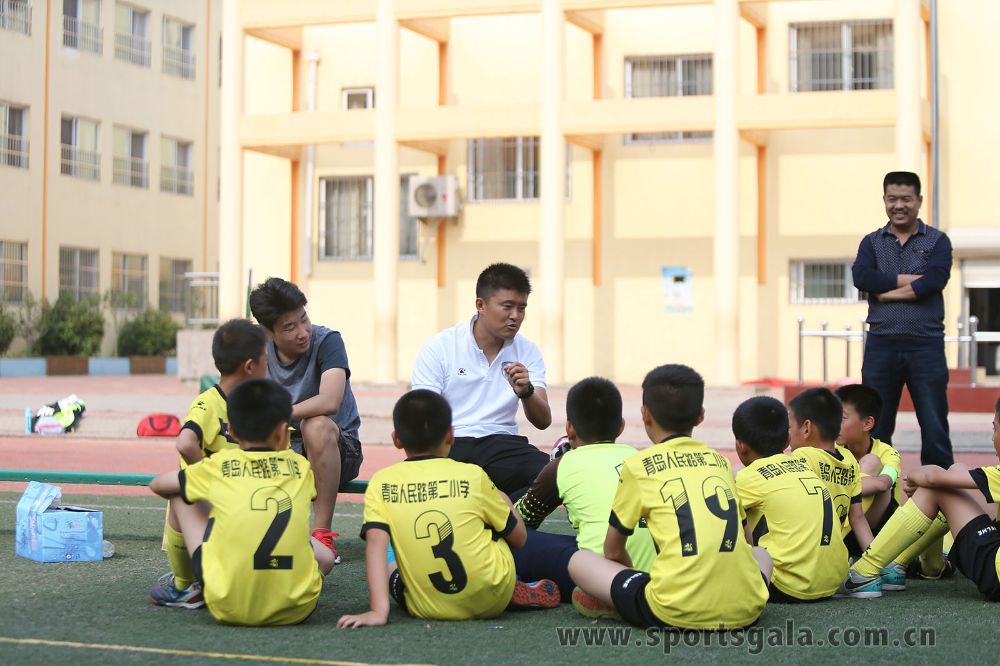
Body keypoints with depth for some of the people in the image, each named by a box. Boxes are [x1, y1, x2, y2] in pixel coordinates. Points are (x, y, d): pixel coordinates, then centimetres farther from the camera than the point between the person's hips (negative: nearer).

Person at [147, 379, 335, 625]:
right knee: (324, 555, 37)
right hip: (296, 607, 2)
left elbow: (157, 485, 22)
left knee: (181, 497, 19)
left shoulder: (219, 465, 5)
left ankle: (184, 588, 35)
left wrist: (201, 490, 40)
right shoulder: (299, 466, 10)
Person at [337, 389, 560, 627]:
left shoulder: (381, 483, -2)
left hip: (425, 609, 0)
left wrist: (378, 610, -19)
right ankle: (517, 591, 20)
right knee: (501, 499, 24)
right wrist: (504, 503, 27)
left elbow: (375, 542, -14)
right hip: (491, 600, 0)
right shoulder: (473, 476, -2)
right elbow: (518, 538, 7)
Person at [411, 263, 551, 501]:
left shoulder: (527, 351, 11)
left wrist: (526, 392, -18)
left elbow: (543, 422, 4)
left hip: (501, 443, 2)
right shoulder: (438, 347, 2)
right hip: (450, 445, -2)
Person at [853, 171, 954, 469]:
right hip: (881, 345, 2)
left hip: (926, 344, -2)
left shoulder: (937, 242, 5)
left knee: (935, 428, 0)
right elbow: (861, 277, -10)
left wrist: (885, 292, -10)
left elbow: (934, 281, -13)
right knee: (876, 429, 6)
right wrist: (910, 279, -12)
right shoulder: (871, 242, 11)